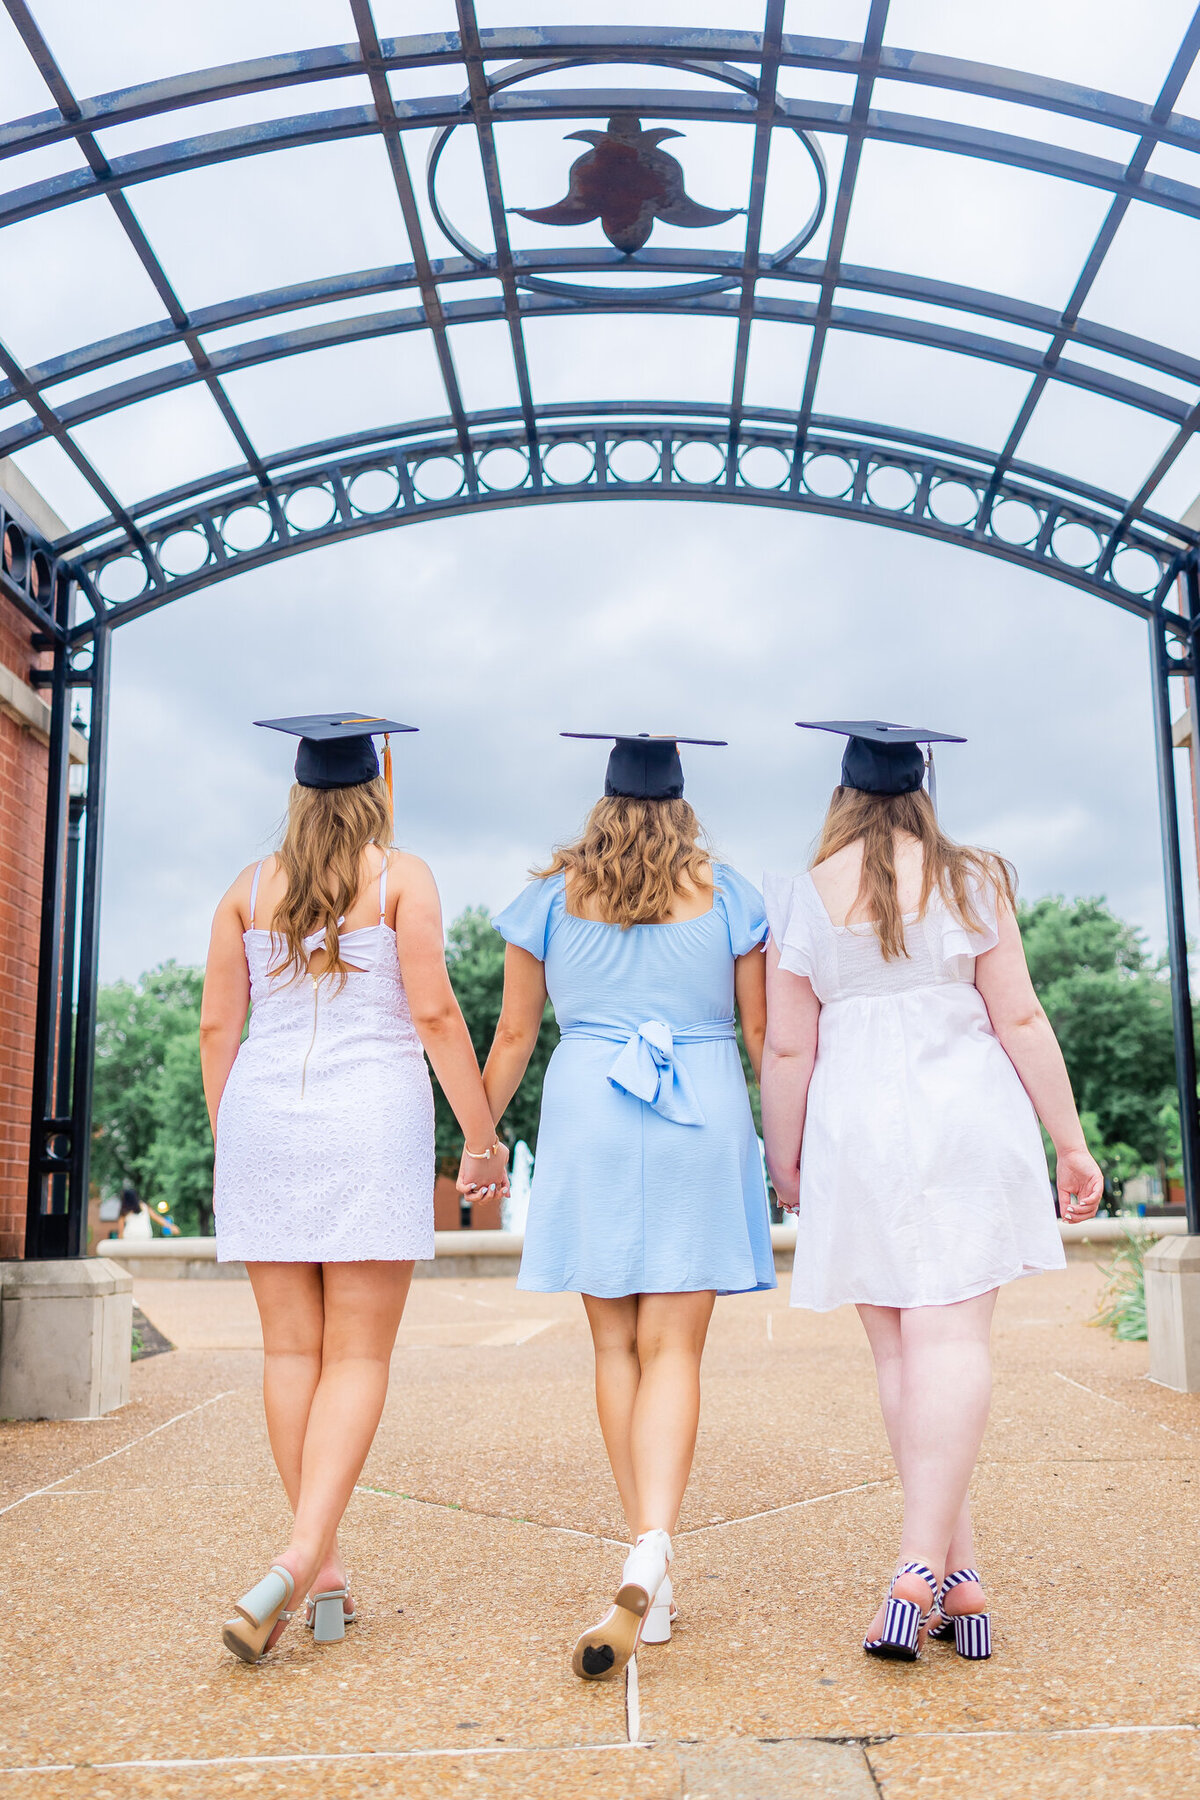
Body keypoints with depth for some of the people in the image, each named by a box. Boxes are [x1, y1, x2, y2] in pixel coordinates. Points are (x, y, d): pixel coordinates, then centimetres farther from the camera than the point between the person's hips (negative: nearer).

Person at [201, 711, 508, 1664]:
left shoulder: (251, 887, 9)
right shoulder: (401, 875, -1)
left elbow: (217, 1026, 6)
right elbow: (434, 1011, -8)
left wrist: (224, 1144, 15)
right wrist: (483, 1134, -3)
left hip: (265, 1119, 4)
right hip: (372, 1122, -3)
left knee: (293, 1351, 9)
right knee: (358, 1358, 0)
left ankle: (327, 1569, 15)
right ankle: (297, 1562, -14)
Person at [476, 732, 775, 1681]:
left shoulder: (552, 894, 6)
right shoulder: (727, 892, 4)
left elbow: (513, 1037, 7)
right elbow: (765, 1033, 5)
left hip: (587, 1119, 1)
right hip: (703, 1122, -1)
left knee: (616, 1345, 11)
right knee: (673, 1349, -1)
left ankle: (651, 1562, 14)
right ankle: (651, 1555, -20)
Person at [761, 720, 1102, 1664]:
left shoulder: (806, 894, 2)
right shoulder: (971, 879, 3)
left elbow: (786, 1046, 0)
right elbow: (1019, 1019, 0)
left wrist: (785, 1160, 10)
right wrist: (1071, 1142, 5)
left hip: (856, 1131, 1)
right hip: (967, 1121, 0)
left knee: (899, 1350, 8)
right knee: (952, 1339, -5)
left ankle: (958, 1574, 10)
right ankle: (924, 1567, -14)